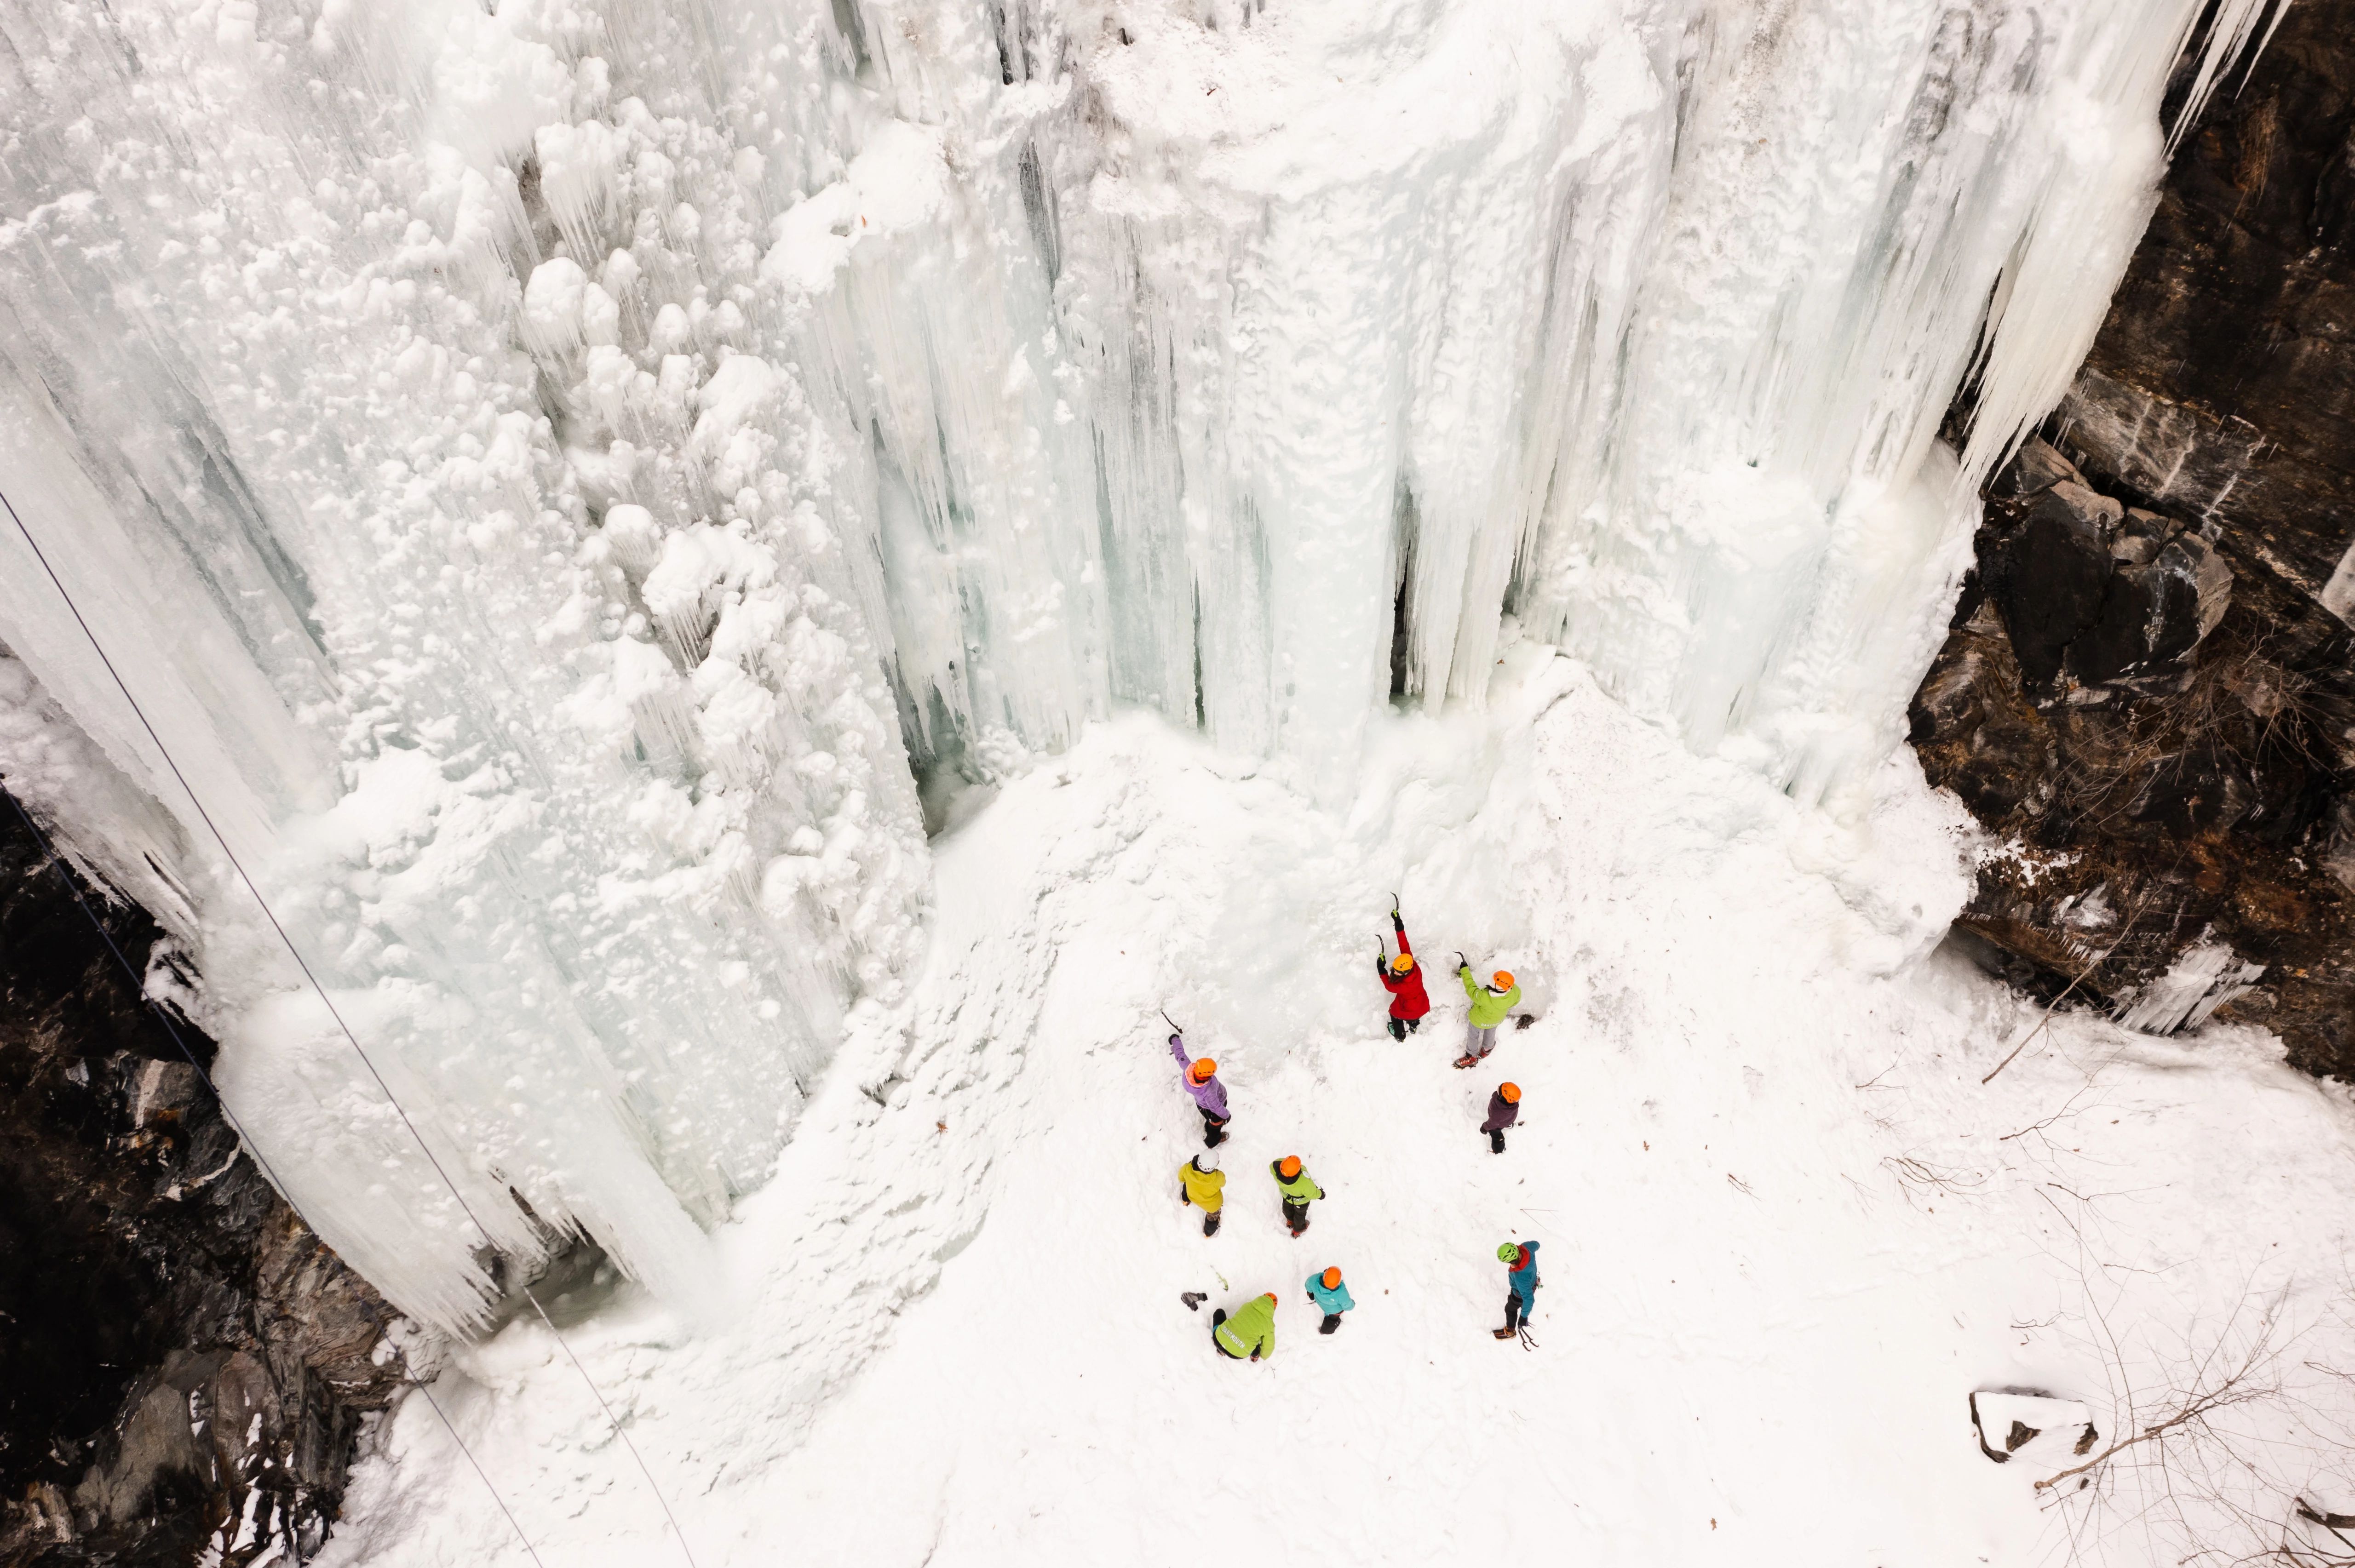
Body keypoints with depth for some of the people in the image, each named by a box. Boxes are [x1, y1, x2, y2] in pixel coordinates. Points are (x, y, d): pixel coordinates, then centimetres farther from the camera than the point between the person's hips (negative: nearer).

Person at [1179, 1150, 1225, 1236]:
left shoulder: (1187, 1169, -38)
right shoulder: (1218, 1177, -43)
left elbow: (1181, 1178, -13)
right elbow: (1222, 1183, -16)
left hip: (1192, 1196, 2)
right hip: (1212, 1204, -2)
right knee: (1213, 1215, 32)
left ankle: (1186, 1200, 63)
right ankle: (1209, 1232, 58)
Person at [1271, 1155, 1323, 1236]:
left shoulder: (1275, 1167, -43)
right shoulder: (1305, 1182, -48)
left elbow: (1272, 1166, -17)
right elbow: (1312, 1193, -27)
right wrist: (1320, 1194, -5)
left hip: (1286, 1195, 3)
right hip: (1301, 1201, -3)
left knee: (1288, 1209, 38)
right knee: (1300, 1214, 32)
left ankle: (1290, 1221, 69)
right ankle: (1298, 1229, 61)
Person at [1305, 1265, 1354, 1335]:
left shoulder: (1315, 1280, -41)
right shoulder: (1342, 1294, -46)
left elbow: (1309, 1285, -15)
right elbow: (1347, 1306, -24)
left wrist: (1310, 1291, 10)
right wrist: (1352, 1304, 1)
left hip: (1320, 1302, 2)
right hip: (1335, 1310, -2)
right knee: (1332, 1319, 32)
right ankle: (1325, 1331, 61)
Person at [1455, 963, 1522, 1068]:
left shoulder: (1484, 998, -49)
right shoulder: (1515, 992, -36)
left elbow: (1472, 990, -29)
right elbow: (1515, 1002, -11)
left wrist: (1465, 971, -20)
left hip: (1480, 1020, -4)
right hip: (1497, 1019, 4)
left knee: (1473, 1036, 28)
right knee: (1490, 1032, 37)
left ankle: (1471, 1057, 51)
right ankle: (1488, 1048, 65)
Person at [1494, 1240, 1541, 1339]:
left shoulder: (1521, 1277, -51)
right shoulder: (1526, 1247, -35)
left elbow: (1529, 1299, -39)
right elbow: (1536, 1245, -9)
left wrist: (1523, 1317, -24)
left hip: (1521, 1293, -6)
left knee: (1510, 1309, 24)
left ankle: (1510, 1331, 51)